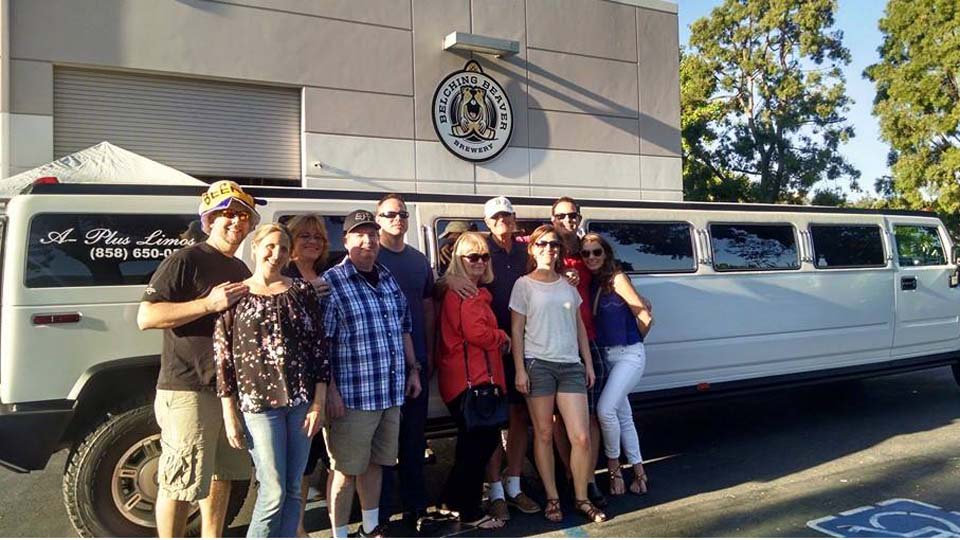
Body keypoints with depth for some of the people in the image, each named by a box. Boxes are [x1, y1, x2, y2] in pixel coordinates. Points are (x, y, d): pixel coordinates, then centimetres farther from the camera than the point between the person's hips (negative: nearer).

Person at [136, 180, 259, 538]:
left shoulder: (242, 270, 16)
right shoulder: (186, 260, -8)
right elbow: (146, 317, -16)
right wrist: (208, 304, -22)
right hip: (188, 390, -8)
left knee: (222, 474, 18)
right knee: (180, 483, 0)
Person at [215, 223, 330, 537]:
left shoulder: (303, 291, 5)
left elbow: (319, 348, 4)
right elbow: (222, 357, -1)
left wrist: (319, 403, -2)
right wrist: (230, 414, -4)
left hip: (302, 401, 3)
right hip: (258, 403, -3)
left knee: (293, 490, 10)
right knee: (273, 492, -1)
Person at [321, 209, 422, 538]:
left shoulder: (388, 279, 11)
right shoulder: (331, 282, -10)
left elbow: (403, 328, 20)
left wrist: (413, 369, 17)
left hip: (391, 392, 7)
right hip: (352, 395, -6)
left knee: (375, 463, 19)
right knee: (347, 469, 4)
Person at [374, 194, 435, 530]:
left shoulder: (419, 260, 13)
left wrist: (429, 354, 12)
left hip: (417, 362, 5)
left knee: (414, 439, 13)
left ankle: (415, 506, 25)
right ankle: (381, 512, 16)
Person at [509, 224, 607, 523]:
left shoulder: (568, 284, 12)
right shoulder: (524, 284, 0)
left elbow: (579, 326, 16)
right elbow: (517, 330, -3)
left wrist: (588, 363, 12)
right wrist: (520, 370, -9)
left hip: (571, 365, 3)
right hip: (538, 364, -3)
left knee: (582, 437, -1)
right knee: (544, 435, 5)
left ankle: (581, 498, 16)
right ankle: (552, 498, 19)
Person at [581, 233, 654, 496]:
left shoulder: (617, 279, -10)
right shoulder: (590, 283, 8)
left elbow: (645, 318, -8)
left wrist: (633, 341, 6)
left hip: (628, 355, -6)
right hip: (605, 356, 7)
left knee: (606, 409, -17)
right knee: (623, 415, 12)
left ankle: (614, 466, 5)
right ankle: (638, 472, 23)